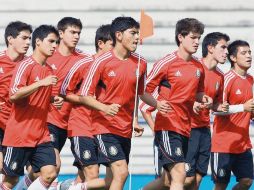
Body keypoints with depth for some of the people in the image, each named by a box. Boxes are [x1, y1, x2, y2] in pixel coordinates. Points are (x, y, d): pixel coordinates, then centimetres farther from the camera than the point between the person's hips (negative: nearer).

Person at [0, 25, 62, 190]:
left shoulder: (49, 70, 13)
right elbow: (14, 95, -23)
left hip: (41, 136, 7)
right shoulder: (25, 66, -11)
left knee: (50, 173, -8)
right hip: (19, 136, -7)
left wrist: (54, 99, 7)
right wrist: (41, 83, -28)